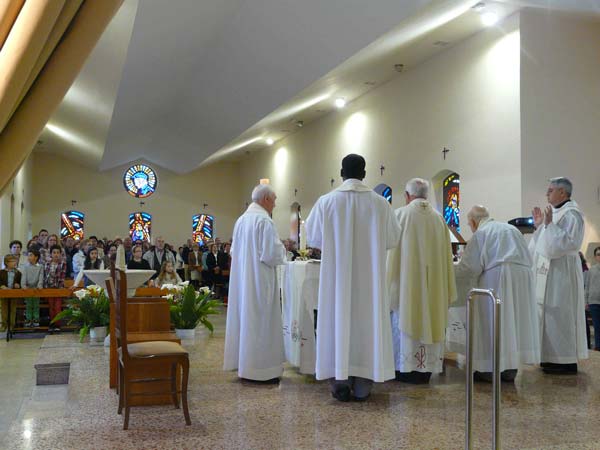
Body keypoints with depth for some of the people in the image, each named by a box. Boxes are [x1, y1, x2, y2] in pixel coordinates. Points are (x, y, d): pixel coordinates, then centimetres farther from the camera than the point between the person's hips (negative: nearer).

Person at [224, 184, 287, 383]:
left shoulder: (241, 220, 12)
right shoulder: (264, 220, -14)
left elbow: (234, 251, 18)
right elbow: (271, 253, -19)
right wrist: (282, 250, 0)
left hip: (241, 279, 9)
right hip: (259, 279, -9)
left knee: (244, 318, 13)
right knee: (260, 321, -3)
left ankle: (242, 362, 21)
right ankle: (259, 368, 1)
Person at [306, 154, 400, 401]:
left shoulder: (326, 202, -6)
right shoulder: (380, 203, -4)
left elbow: (312, 237, 4)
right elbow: (392, 239, 5)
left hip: (336, 274, -1)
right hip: (369, 277, 1)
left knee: (338, 320, 7)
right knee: (366, 321, 7)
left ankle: (339, 379, 7)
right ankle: (362, 385, 13)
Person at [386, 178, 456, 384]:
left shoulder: (400, 215, -8)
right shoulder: (439, 218, 3)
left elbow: (392, 250, -7)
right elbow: (445, 254, 6)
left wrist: (390, 283, 0)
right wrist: (444, 289, 12)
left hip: (407, 281, -3)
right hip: (432, 282, 4)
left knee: (406, 319, 5)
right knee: (428, 319, 10)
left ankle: (406, 369, 8)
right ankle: (426, 367, 15)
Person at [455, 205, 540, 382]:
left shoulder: (481, 233, 4)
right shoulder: (512, 228, 23)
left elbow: (470, 266, -1)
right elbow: (528, 258, 24)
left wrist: (452, 271, 16)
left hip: (496, 277, -6)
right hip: (523, 276, 6)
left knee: (492, 321, 0)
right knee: (513, 320, 10)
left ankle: (490, 368, 1)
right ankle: (510, 369, 12)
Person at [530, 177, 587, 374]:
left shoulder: (571, 214, -11)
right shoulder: (556, 213, 17)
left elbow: (569, 242, -22)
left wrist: (549, 225, -25)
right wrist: (539, 226, 15)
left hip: (562, 271, -10)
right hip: (550, 272, 10)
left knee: (560, 314, -8)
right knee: (552, 314, 11)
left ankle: (567, 362, -3)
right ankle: (555, 357, 17)